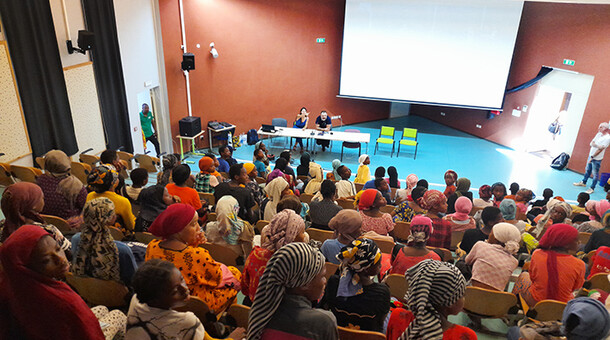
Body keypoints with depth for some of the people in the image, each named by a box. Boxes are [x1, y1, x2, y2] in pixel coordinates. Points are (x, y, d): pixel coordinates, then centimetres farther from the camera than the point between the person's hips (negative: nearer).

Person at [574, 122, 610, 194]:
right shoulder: (599, 134, 6)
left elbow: (600, 149, -19)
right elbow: (591, 143, 1)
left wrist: (592, 157, -17)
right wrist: (597, 146, -20)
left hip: (597, 159, -8)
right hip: (591, 155, 8)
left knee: (595, 174, 0)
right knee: (587, 170, 21)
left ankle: (592, 188, 7)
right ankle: (583, 182, 37)